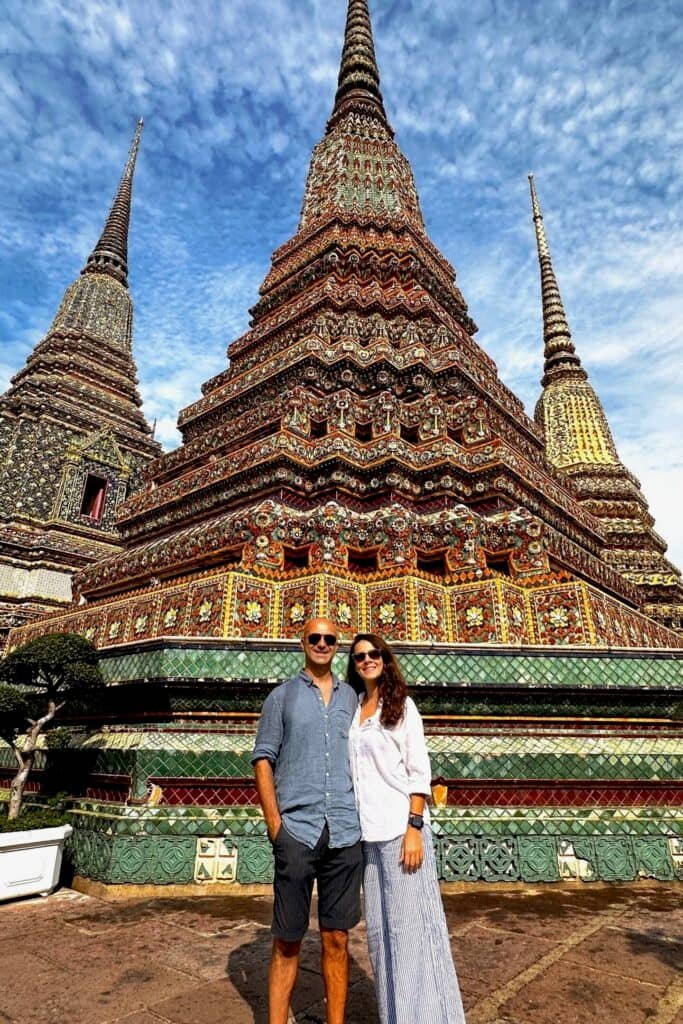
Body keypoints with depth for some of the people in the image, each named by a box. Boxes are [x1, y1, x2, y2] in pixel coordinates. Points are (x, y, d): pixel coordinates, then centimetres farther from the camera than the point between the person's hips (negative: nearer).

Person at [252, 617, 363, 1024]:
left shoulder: (353, 697, 10)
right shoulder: (282, 696, 4)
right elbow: (263, 758, 2)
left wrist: (365, 816, 4)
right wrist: (274, 823, -5)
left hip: (346, 833, 2)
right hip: (296, 830, -2)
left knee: (337, 938, 11)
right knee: (287, 940, 8)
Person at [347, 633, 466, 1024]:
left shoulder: (402, 705, -4)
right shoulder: (354, 709, 9)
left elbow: (420, 771, -8)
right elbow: (354, 771, 13)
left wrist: (414, 828, -15)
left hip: (399, 827, -5)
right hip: (369, 831, 5)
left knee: (409, 924, 1)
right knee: (380, 927, 13)